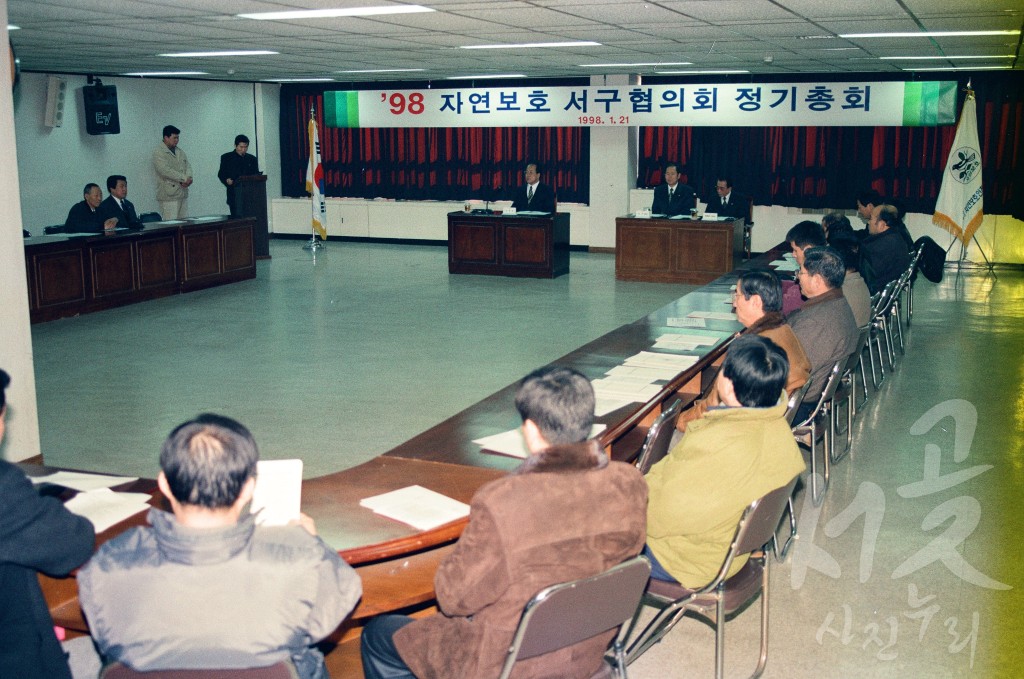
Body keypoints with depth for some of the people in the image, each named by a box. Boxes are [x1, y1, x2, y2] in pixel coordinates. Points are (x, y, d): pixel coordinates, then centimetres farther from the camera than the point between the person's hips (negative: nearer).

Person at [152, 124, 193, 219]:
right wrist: (184, 178, -18)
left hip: (183, 194, 7)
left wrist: (188, 177, -11)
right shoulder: (159, 153, -7)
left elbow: (188, 166, 11)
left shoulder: (180, 151, 17)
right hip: (168, 196, -7)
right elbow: (166, 171, -19)